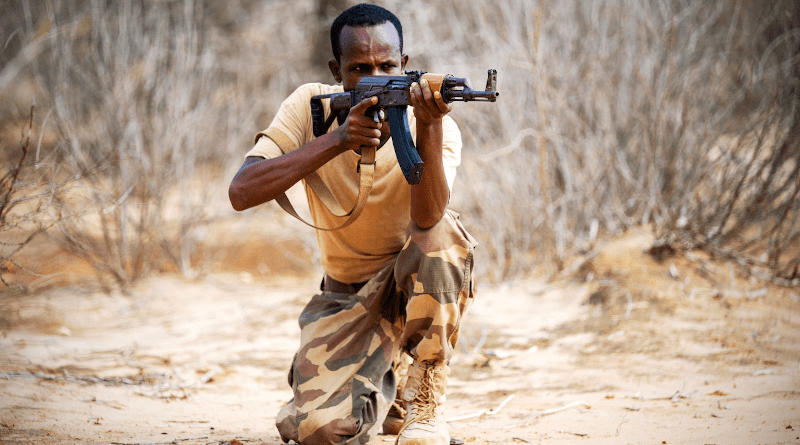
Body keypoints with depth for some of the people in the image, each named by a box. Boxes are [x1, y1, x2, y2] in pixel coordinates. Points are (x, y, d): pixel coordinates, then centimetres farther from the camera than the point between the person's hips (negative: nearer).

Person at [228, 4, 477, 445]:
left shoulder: (440, 127, -17)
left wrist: (428, 127, -51)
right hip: (345, 297, 1)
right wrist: (336, 140, -35)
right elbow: (242, 192, -25)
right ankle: (383, 381, 14)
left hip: (417, 288, 0)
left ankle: (423, 399, -15)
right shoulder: (310, 107, -12)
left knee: (443, 232, -36)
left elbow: (426, 221, -36)